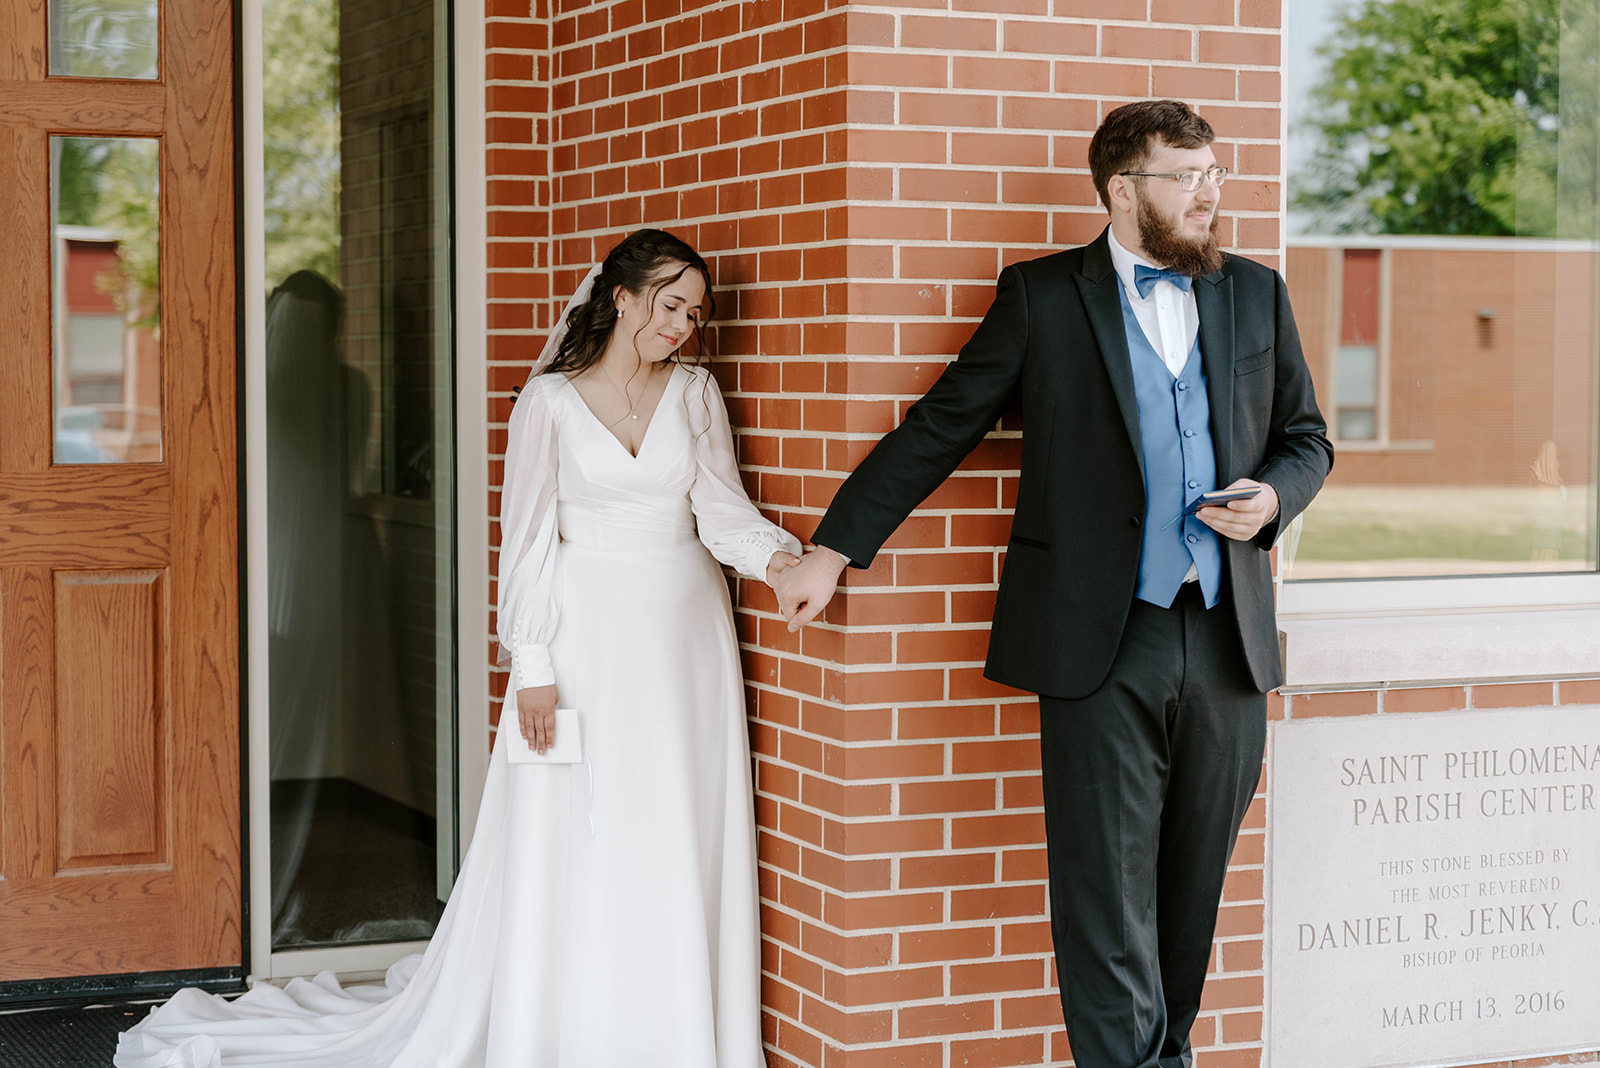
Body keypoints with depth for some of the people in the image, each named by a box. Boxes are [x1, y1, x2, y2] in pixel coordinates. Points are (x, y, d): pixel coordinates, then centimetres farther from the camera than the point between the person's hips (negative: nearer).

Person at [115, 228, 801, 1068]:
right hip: (586, 633, -3)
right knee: (564, 847, -1)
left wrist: (781, 558, -21)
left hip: (682, 636, 3)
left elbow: (722, 509, -1)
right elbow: (529, 539, -4)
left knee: (678, 846, 4)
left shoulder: (695, 394, 7)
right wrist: (533, 668, -9)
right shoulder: (550, 401, -3)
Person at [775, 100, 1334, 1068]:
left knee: (1196, 882, 11)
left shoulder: (1257, 294, 11)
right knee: (1107, 896, -3)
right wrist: (835, 549, 1)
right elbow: (939, 429, 4)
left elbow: (1307, 438, 19)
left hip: (1229, 640, 3)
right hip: (1103, 643, -3)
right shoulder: (1043, 297, 2)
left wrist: (1272, 497, -4)